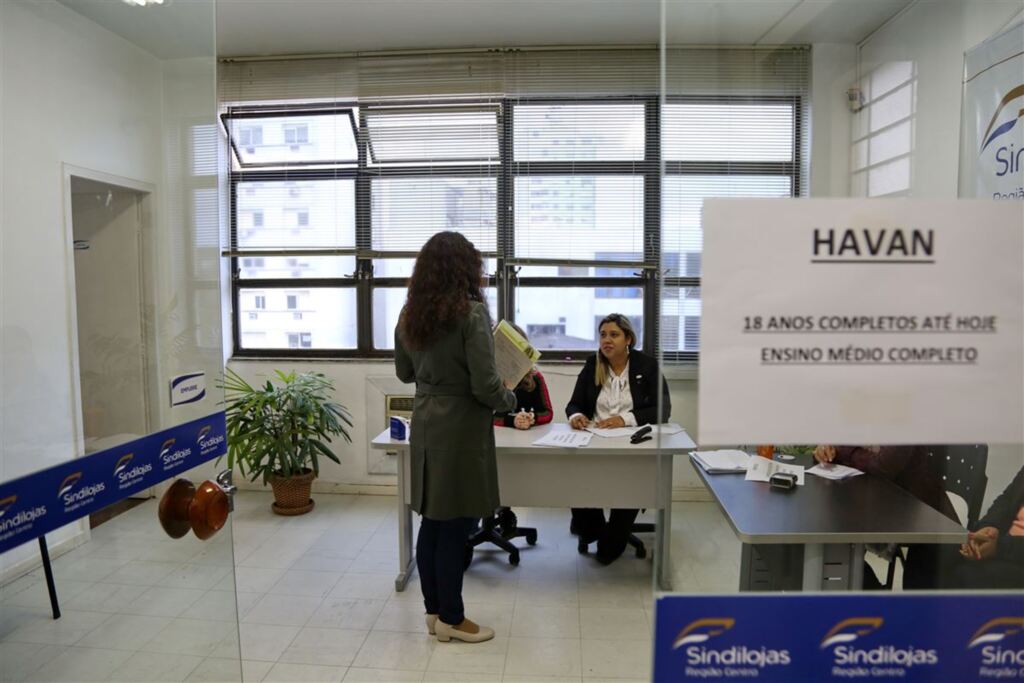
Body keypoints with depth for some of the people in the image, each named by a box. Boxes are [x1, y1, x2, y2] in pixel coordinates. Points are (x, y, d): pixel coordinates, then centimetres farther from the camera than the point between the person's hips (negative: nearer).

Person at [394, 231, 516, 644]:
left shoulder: (410, 313, 5)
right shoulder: (471, 313, -17)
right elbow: (485, 386, -18)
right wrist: (510, 399, 1)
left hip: (425, 425, 7)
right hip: (460, 429, -7)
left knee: (432, 522, 16)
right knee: (455, 527, 5)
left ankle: (434, 611, 29)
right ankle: (451, 620, 19)